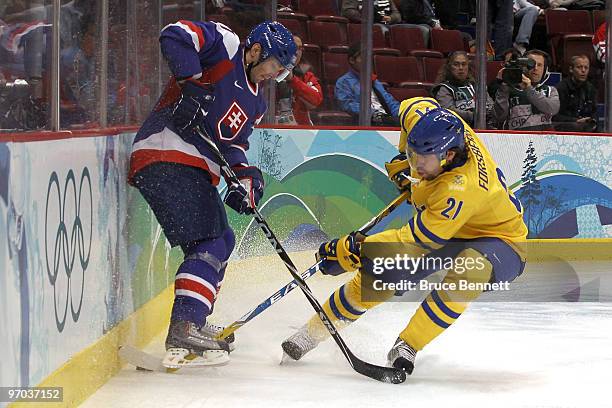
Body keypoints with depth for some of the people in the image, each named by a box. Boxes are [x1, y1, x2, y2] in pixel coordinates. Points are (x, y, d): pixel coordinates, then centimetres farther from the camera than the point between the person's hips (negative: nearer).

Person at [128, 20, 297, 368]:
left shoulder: (256, 101, 22)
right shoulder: (225, 45, -3)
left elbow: (234, 143, 14)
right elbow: (175, 36, -17)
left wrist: (244, 176, -6)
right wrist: (192, 85, -24)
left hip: (196, 170, 11)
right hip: (167, 156, -11)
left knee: (222, 240, 22)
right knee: (207, 245, -17)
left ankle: (193, 324, 33)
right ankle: (182, 333, -27)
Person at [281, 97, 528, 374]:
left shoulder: (460, 188, -41)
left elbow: (416, 241, -37)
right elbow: (412, 107, 5)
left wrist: (354, 250, -33)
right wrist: (402, 159, 10)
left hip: (498, 239, -7)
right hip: (442, 226, 7)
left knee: (470, 270, -40)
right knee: (378, 273, -5)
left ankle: (407, 347, -30)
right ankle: (314, 331, 11)